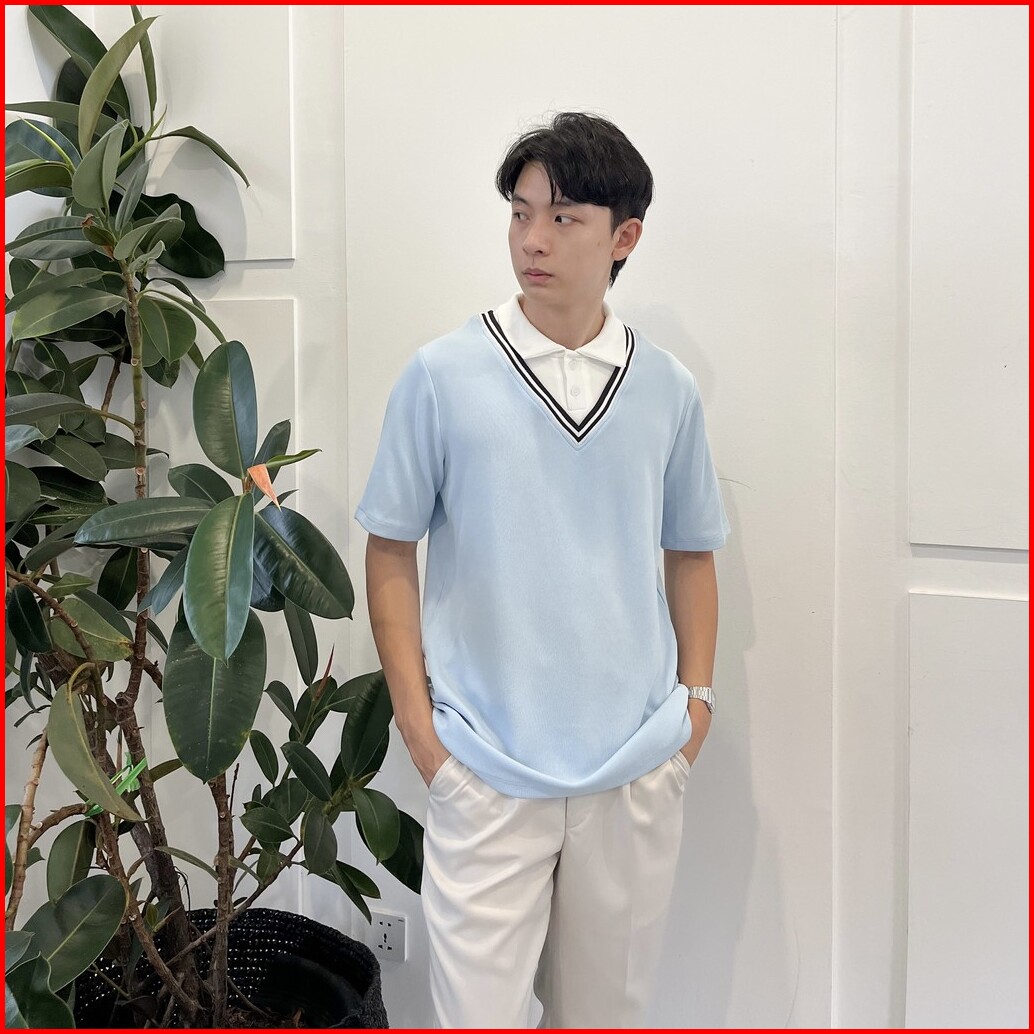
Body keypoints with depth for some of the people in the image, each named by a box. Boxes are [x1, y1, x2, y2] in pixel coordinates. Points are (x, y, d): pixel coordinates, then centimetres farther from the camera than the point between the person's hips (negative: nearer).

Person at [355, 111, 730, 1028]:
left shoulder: (668, 390, 3)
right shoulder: (442, 376, -4)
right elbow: (390, 551, 1)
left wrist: (697, 696, 4)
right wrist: (414, 716, -4)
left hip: (640, 769, 3)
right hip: (486, 769, -2)